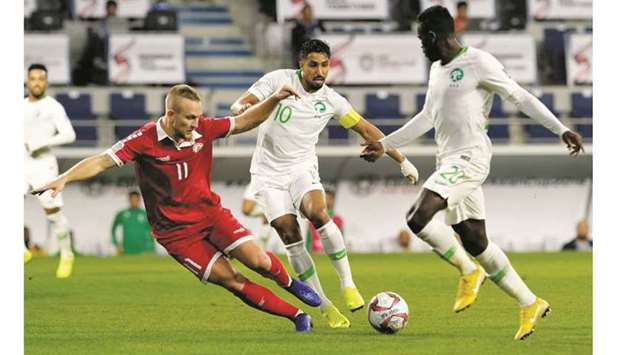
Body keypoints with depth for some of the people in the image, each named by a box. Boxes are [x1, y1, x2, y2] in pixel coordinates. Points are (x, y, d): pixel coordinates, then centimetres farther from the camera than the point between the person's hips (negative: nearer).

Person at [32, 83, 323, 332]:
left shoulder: (203, 129, -6)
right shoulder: (144, 141, -18)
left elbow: (244, 122, 6)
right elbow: (102, 161, -21)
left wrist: (275, 100, -7)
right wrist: (64, 179, -35)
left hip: (210, 212, 4)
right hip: (176, 230, -4)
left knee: (258, 260, -14)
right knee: (231, 281, -12)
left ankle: (290, 283, 21)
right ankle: (296, 316, 0)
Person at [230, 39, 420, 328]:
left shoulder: (331, 100, -1)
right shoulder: (279, 80, -8)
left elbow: (366, 129, 7)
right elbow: (240, 105, -11)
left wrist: (402, 160, 7)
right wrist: (242, 108, -36)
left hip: (302, 169, 1)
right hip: (269, 174, -1)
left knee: (318, 213, -29)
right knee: (289, 235, -12)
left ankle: (347, 283, -20)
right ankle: (325, 307, -5)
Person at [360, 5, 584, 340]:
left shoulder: (478, 62, -9)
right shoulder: (437, 69, 17)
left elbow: (520, 97, -8)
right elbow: (427, 117, 30)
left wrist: (561, 129, -15)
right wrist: (385, 144, 32)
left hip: (470, 158, -9)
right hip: (449, 160, 9)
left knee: (418, 216, -25)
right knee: (476, 242, 8)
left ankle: (469, 272, -6)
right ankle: (530, 304, 15)